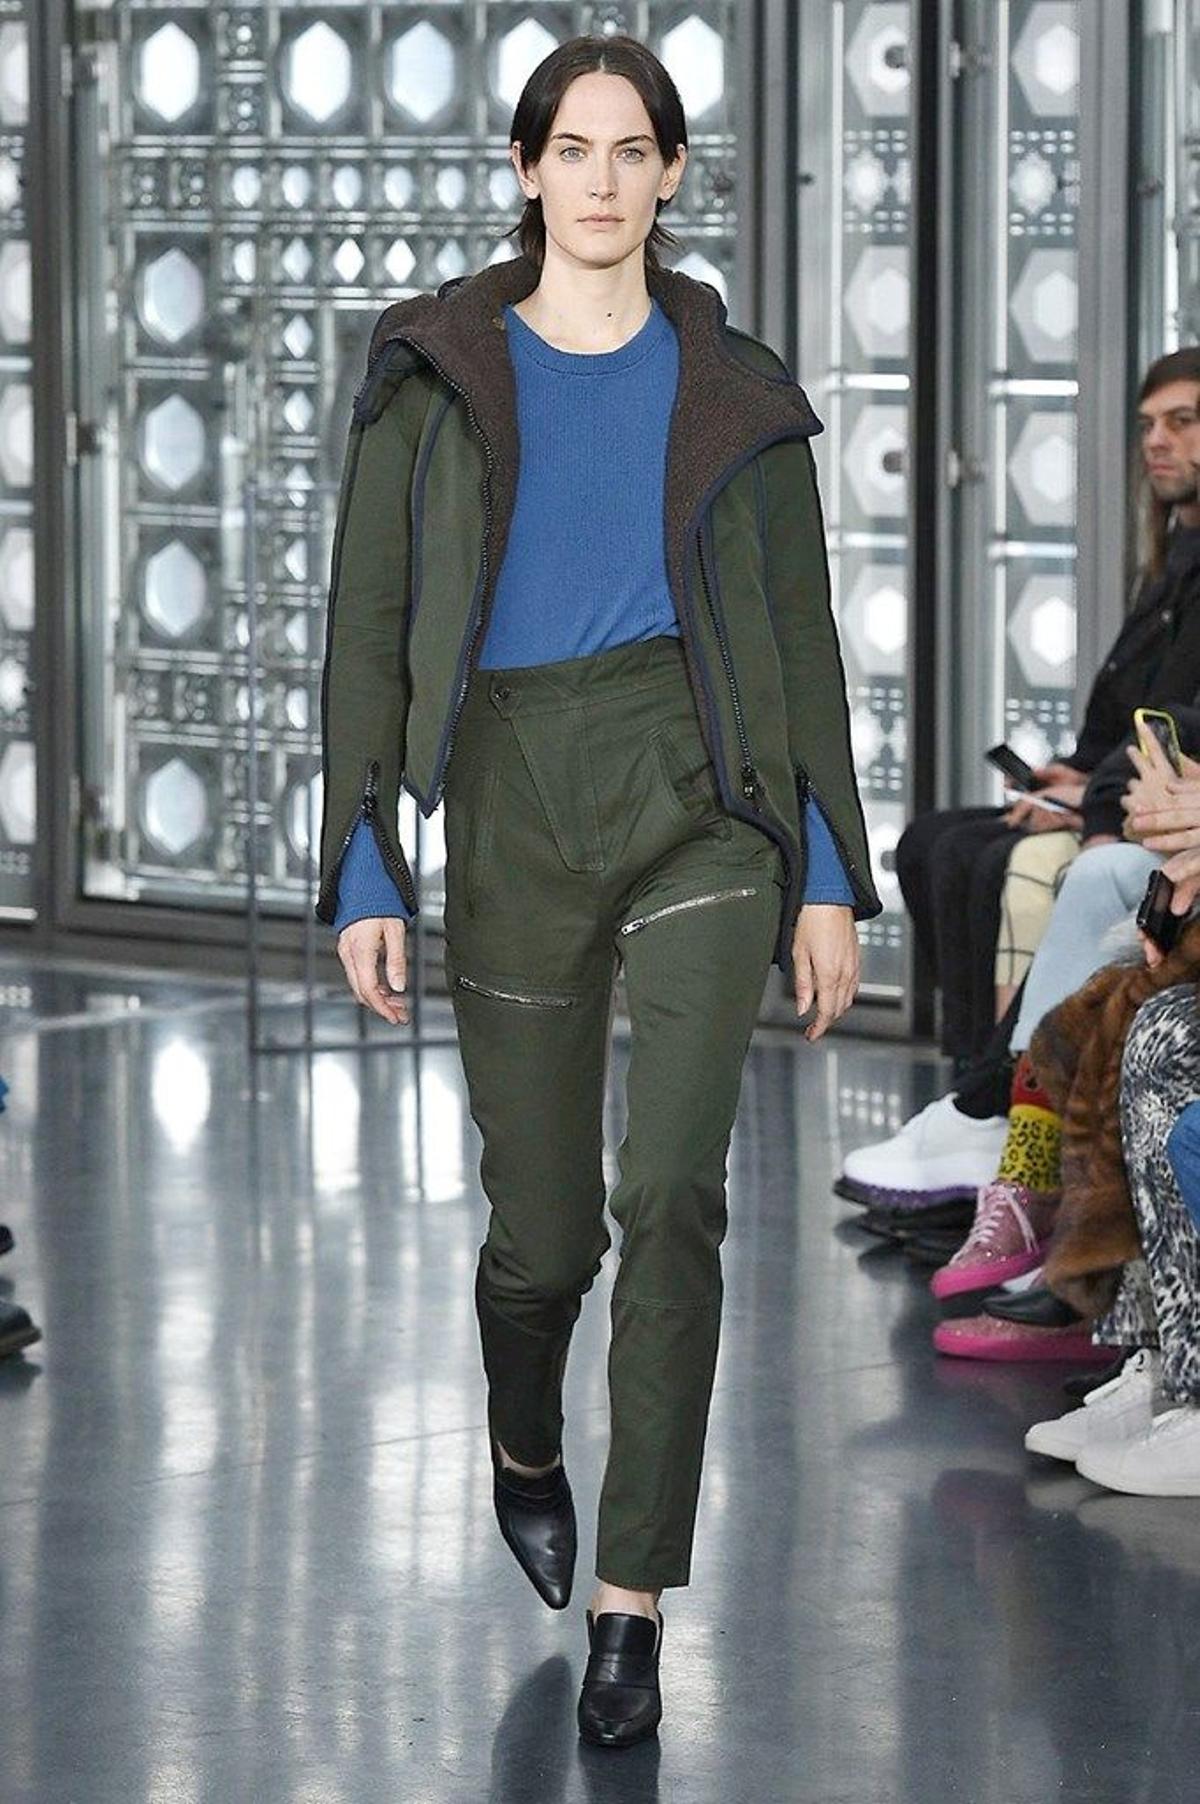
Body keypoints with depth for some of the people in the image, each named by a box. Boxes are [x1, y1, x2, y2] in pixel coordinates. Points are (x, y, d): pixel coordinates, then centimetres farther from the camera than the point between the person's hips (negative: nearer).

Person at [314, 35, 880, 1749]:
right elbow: (367, 630, 3)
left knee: (672, 1189, -17)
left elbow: (803, 642, 9)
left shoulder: (735, 389, 6)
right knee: (545, 1223, 8)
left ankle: (630, 1603, -10)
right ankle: (525, 1449, 43)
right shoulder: (434, 375, 4)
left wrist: (831, 878, 3)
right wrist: (362, 875, -4)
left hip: (698, 802, 0)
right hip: (512, 811, 0)